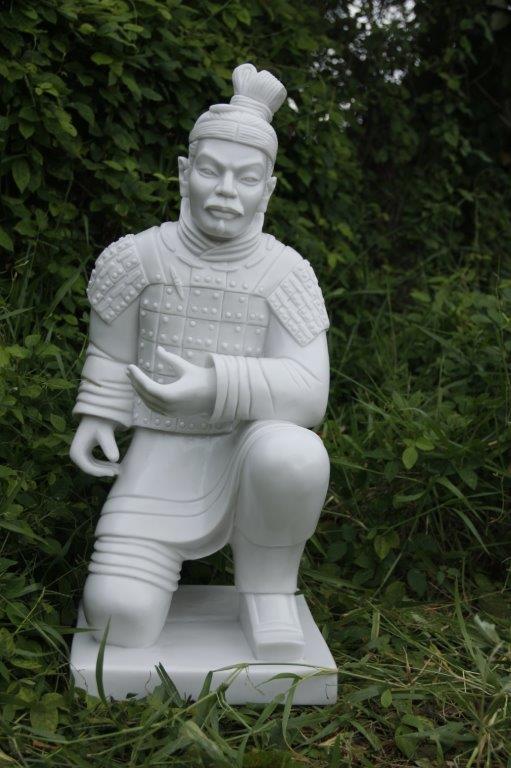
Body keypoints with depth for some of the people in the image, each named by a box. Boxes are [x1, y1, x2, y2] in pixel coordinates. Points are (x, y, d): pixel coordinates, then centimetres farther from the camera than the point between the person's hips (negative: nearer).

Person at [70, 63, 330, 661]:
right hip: (163, 461, 1)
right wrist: (96, 420, 2)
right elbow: (113, 353, 11)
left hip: (246, 452, -1)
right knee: (118, 621, -16)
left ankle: (265, 588, -8)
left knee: (294, 454, -38)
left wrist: (217, 388, -30)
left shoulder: (288, 274, -9)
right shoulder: (137, 258, -7)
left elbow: (307, 393, -17)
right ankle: (156, 543, 20)